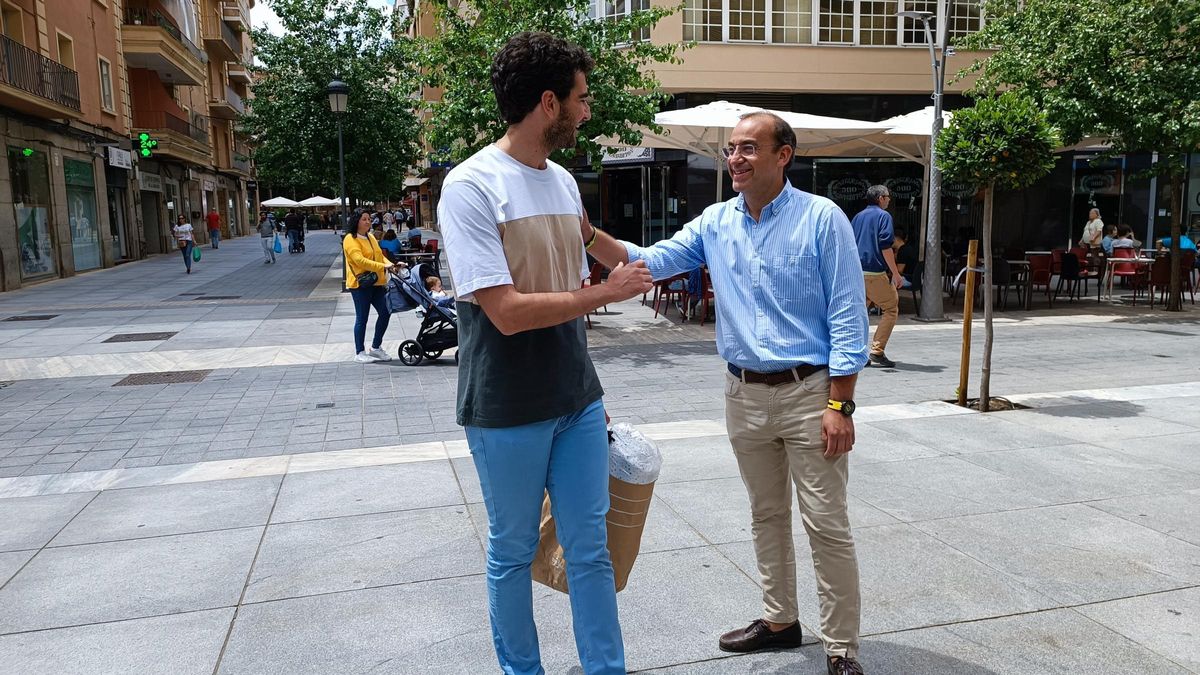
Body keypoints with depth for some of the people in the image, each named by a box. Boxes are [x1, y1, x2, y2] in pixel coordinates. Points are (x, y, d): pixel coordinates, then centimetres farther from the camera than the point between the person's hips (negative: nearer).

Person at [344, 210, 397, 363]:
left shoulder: (371, 237, 17)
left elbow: (380, 256, 17)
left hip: (376, 283, 8)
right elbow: (360, 260, -22)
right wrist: (382, 267, -28)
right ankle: (360, 353, 10)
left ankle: (376, 347, 20)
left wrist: (389, 264, -5)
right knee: (362, 318, -1)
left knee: (385, 312, 5)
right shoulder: (350, 239, -10)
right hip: (360, 283, -8)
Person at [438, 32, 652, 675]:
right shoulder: (471, 186, -14)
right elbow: (507, 312, -21)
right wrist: (608, 292, -14)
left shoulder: (565, 183, 8)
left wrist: (588, 385, 15)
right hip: (508, 412, -6)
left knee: (590, 549, 12)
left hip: (577, 403, 6)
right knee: (512, 553, 12)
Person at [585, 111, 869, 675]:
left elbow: (847, 317, -10)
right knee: (766, 516, 17)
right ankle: (779, 620, 35)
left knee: (826, 526, 1)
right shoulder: (715, 223, 5)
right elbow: (648, 262, 1)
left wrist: (840, 405, -15)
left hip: (808, 394, -5)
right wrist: (586, 234, -15)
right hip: (744, 395, 5)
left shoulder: (822, 219, -9)